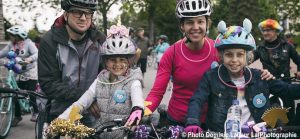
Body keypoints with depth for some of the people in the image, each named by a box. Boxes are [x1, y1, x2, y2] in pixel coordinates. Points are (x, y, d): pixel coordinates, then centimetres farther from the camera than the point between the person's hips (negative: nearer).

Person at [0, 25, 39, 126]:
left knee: (31, 94, -7)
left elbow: (36, 54, -27)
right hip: (18, 73, 6)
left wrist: (29, 59, -47)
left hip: (30, 73, -5)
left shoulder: (28, 43, -14)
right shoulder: (11, 45, 3)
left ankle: (35, 111, 19)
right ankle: (17, 116, 17)